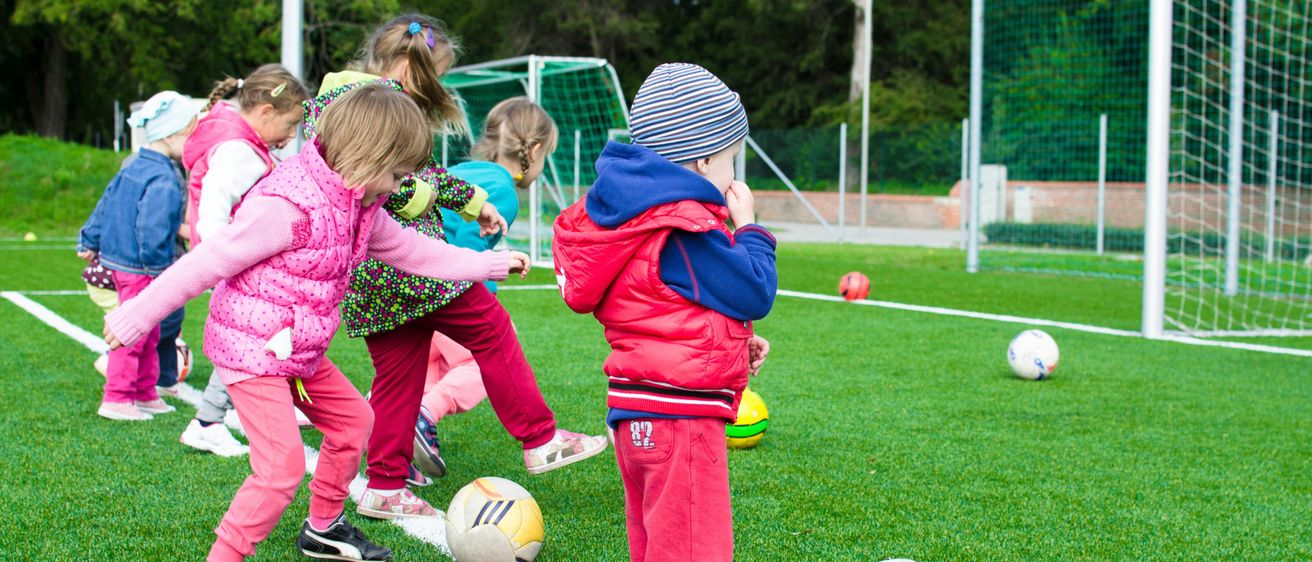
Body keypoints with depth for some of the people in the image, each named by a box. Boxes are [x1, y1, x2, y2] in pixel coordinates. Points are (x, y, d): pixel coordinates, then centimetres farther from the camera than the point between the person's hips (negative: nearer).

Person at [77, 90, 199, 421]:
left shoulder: (134, 168, 9)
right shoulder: (163, 181, -22)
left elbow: (106, 204, 17)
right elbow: (153, 232, -28)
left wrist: (89, 242, 25)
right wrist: (161, 264, -17)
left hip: (118, 260, 10)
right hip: (141, 270, -10)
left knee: (148, 335, 19)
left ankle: (145, 394, 28)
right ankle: (116, 399, 5)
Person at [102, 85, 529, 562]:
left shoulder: (361, 207, 4)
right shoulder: (287, 204, -26)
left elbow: (411, 250, 18)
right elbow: (208, 262, -23)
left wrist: (491, 264, 22)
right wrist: (135, 317, -20)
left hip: (300, 352, 10)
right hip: (251, 348, -10)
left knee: (353, 419, 21)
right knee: (283, 465, -17)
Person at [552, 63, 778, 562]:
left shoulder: (635, 217, 13)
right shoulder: (687, 231, -19)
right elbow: (755, 294, -14)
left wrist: (735, 342, 13)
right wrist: (748, 228, 0)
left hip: (637, 416, 10)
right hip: (678, 416, -10)